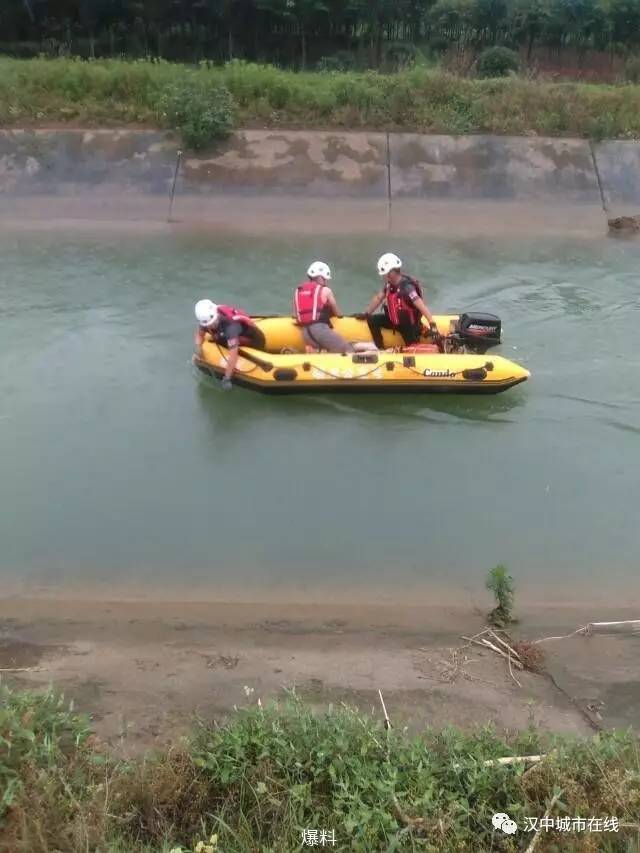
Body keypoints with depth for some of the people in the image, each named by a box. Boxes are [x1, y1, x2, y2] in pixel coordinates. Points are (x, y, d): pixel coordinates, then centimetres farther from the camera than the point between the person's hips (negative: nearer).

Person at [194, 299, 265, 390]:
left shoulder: (230, 324, -42)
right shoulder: (207, 319, -20)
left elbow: (233, 353, -50)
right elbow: (199, 334, 1)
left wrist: (227, 378, -48)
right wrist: (198, 346, -21)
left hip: (253, 343, -7)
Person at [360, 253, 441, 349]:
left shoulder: (407, 288, -30)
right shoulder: (389, 283, -7)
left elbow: (422, 308, -36)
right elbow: (378, 298, 6)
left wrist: (433, 326, -43)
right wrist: (366, 314, 4)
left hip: (409, 326, -7)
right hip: (394, 320, 7)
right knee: (372, 320, -2)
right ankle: (380, 349, 4)